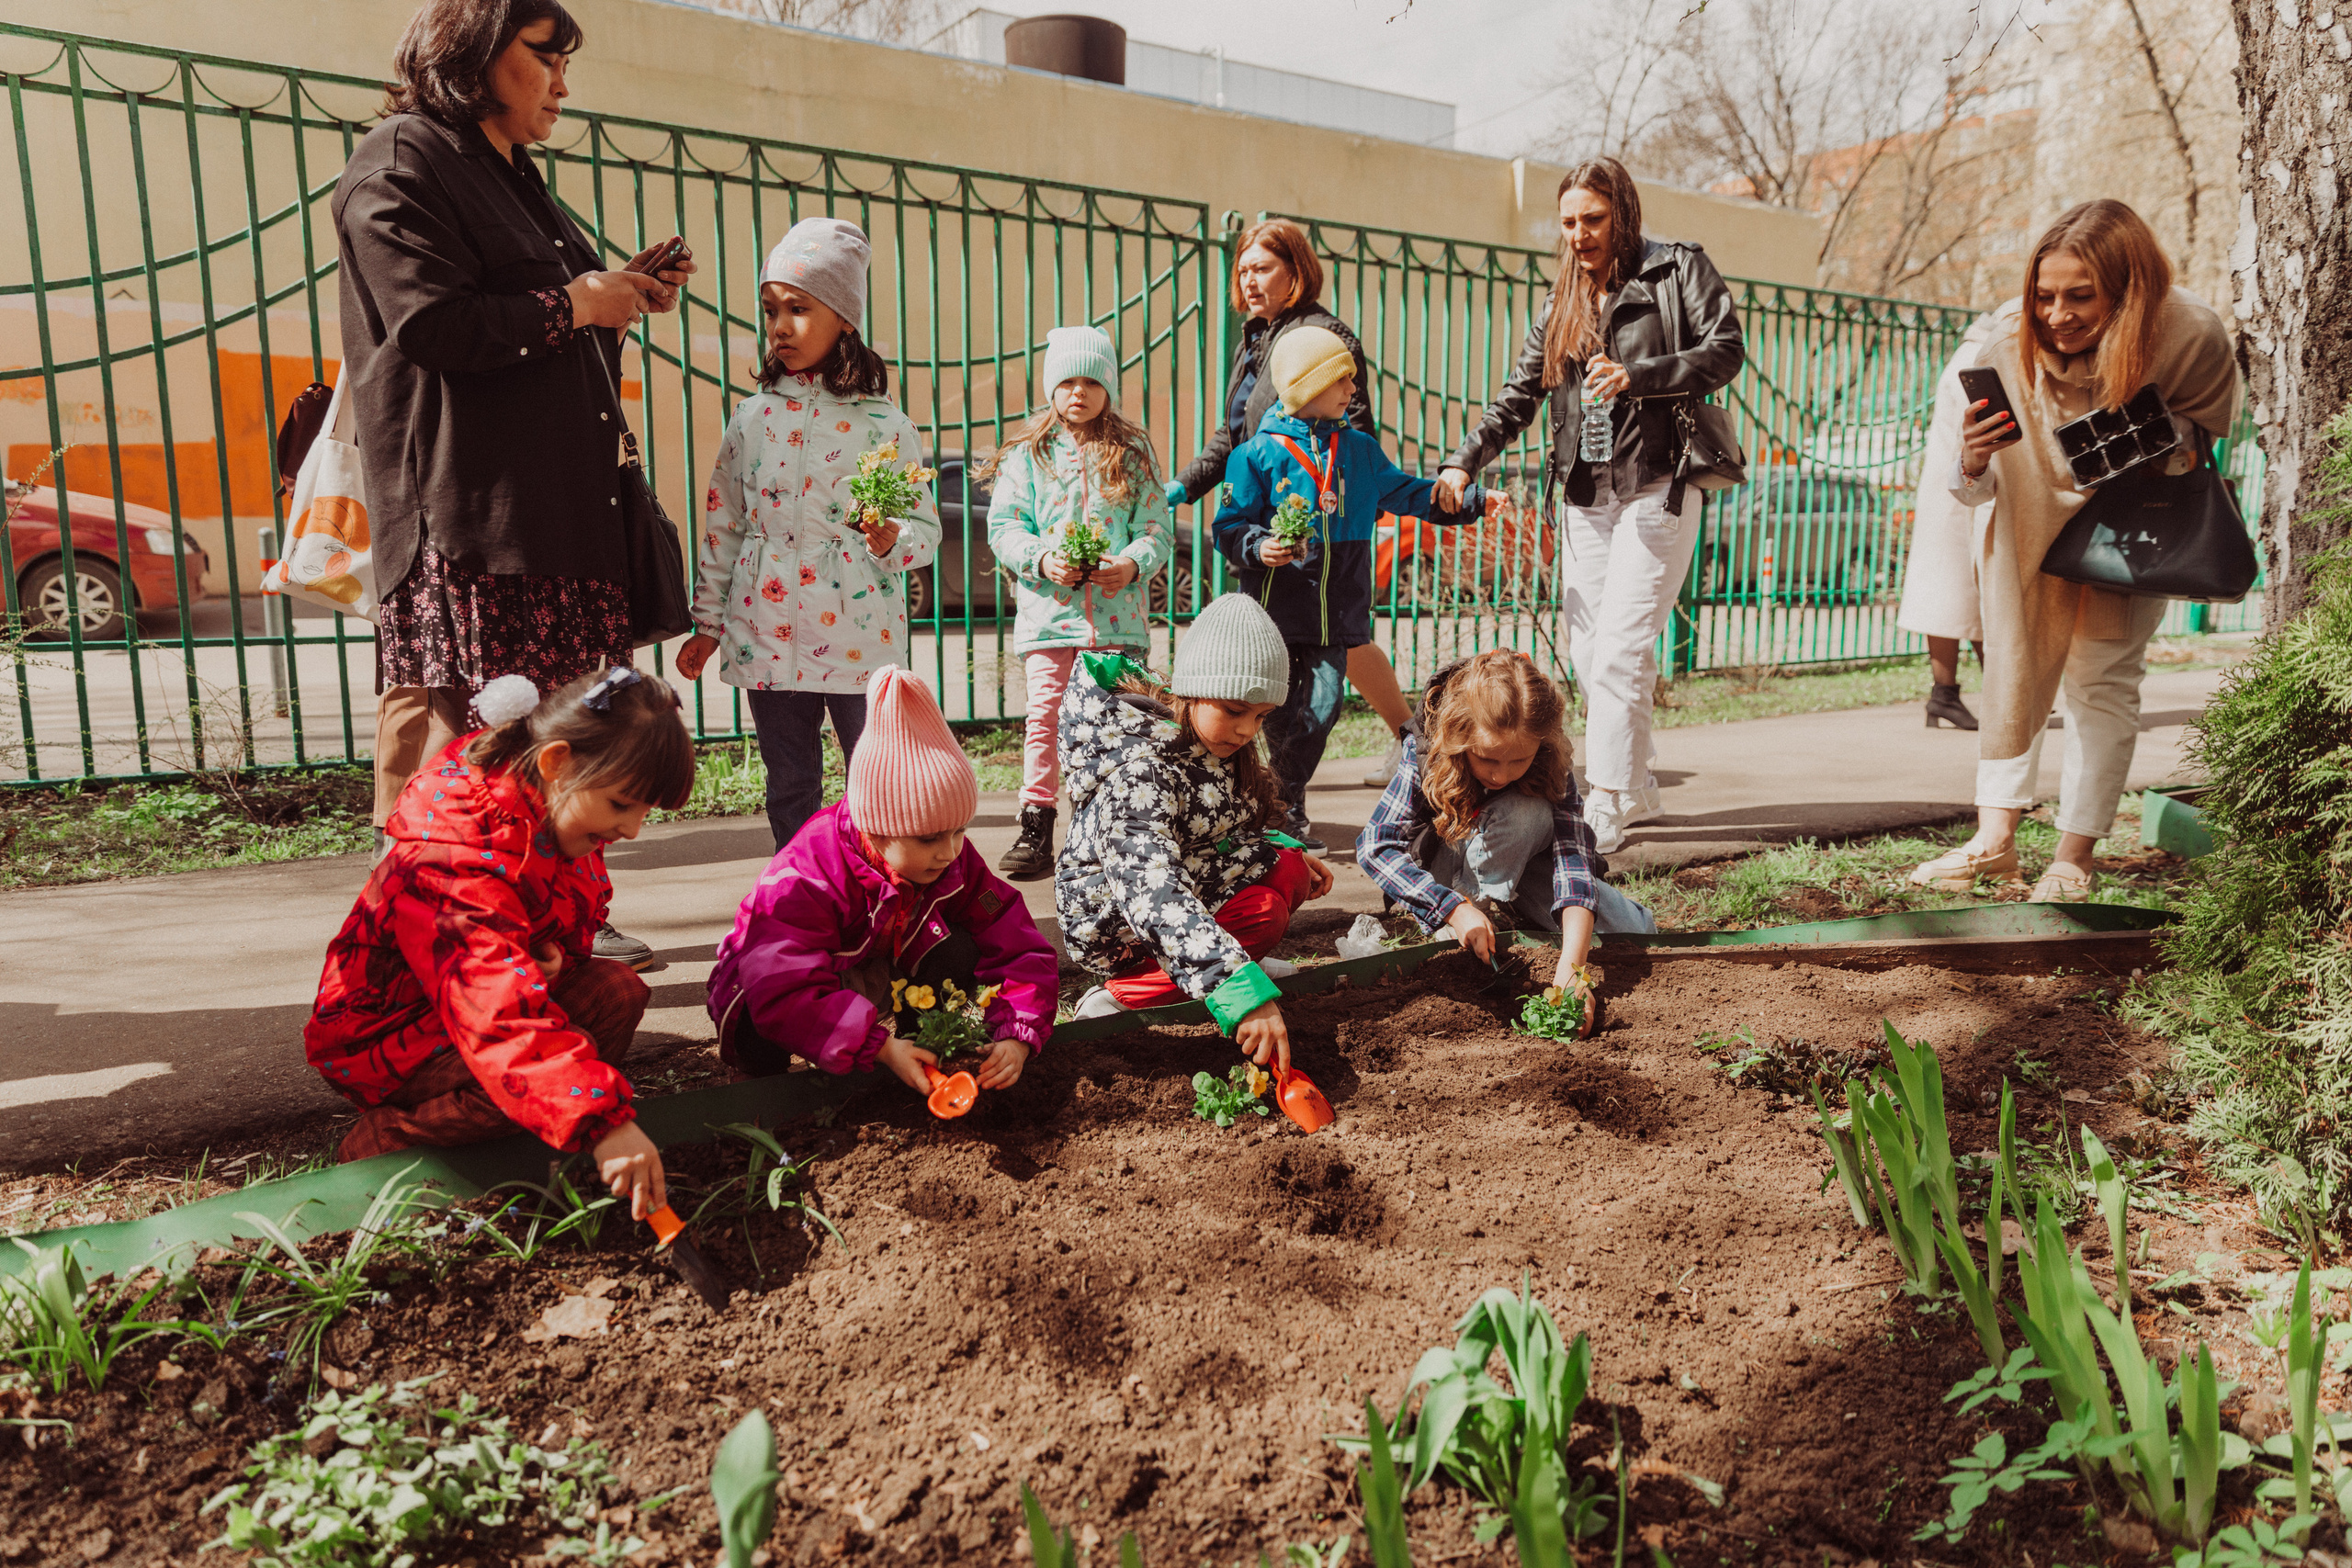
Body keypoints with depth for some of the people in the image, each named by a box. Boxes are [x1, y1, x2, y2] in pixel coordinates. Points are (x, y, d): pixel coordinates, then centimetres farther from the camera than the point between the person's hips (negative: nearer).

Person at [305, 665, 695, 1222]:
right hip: (387, 1033, -8)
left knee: (618, 989, -12)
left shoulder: (562, 816, -5)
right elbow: (499, 1010, -46)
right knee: (542, 1068, -31)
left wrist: (552, 956, -14)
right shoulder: (458, 855, -35)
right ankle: (385, 1139, -10)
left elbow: (574, 919, 13)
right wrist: (602, 1120, -55)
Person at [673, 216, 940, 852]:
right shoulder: (753, 416, 6)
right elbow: (722, 522, 12)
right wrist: (708, 622, 12)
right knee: (790, 791, 11)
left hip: (858, 639, -3)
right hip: (768, 638, 3)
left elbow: (926, 526, 1)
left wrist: (890, 538, -21)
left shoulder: (883, 421, -2)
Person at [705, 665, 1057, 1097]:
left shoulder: (955, 862, -17)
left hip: (876, 977, 4)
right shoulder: (801, 880, -34)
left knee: (957, 953, -22)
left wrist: (1017, 1037, -35)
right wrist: (880, 1047, -51)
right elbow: (784, 996, -44)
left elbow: (1019, 950, -17)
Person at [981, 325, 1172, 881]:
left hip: (1116, 612, 1)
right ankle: (1035, 830, 2)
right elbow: (1002, 527, 4)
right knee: (1045, 715, -5)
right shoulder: (1026, 454, 7)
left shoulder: (1133, 453, 9)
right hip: (1047, 610, 0)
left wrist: (1132, 564, -15)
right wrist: (1041, 559, -14)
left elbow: (1157, 529, 6)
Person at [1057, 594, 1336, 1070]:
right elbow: (1151, 893, -44)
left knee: (1289, 869, -6)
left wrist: (1287, 850, 0)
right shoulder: (1139, 768, -31)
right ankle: (1122, 997, -18)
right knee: (1263, 911, -25)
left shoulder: (1212, 745, -1)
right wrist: (1241, 991, -53)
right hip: (1108, 917, -8)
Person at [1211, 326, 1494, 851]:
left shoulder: (1359, 450, 13)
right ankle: (1281, 807, 20)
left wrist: (1468, 498, 20)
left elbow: (1404, 491, 25)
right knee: (1282, 712, 2)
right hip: (1276, 607, -4)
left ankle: (1289, 807, 16)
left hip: (1336, 610, 4)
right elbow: (1230, 527, -2)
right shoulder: (1258, 453, -3)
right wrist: (1258, 547, -21)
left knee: (1322, 707, -2)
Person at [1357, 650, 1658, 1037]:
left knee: (1638, 933, -10)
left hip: (1521, 866, 4)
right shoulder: (1426, 755, -31)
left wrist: (1570, 969, -52)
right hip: (1444, 874, -4)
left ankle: (1513, 911, 10)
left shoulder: (1552, 771, -28)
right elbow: (1374, 845, -37)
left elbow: (1574, 859, -38)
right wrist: (1456, 910, -47)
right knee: (1526, 812, -33)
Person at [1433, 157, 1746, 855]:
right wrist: (1463, 461, 2)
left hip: (1657, 487, -6)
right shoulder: (1562, 299, 18)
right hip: (1584, 493, 6)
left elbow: (1726, 351, -6)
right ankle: (1637, 788, 19)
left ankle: (1604, 814, -11)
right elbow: (1520, 393, 15)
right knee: (1587, 650, 5)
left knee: (1620, 650, -13)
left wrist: (1636, 376, -19)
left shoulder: (1678, 268, 3)